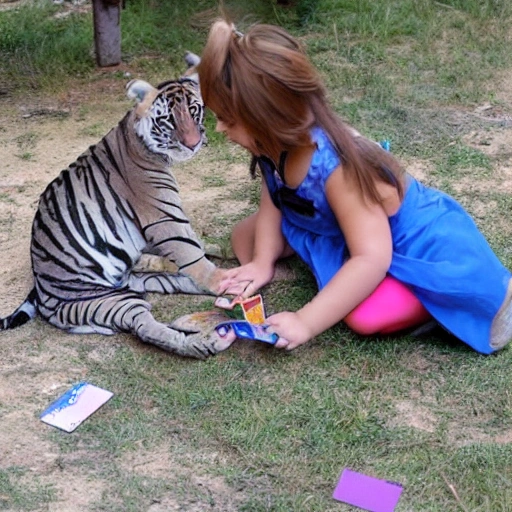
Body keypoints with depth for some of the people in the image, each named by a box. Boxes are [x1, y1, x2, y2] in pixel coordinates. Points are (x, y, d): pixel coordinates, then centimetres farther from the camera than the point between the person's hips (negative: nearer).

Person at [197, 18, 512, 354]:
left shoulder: (338, 168, -40)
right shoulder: (274, 145, -18)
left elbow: (371, 258, -41)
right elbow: (273, 202, -1)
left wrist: (305, 323, -43)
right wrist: (262, 263, -16)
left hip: (419, 242, -8)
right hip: (340, 230, 9)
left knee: (366, 315, -34)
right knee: (245, 237, 9)